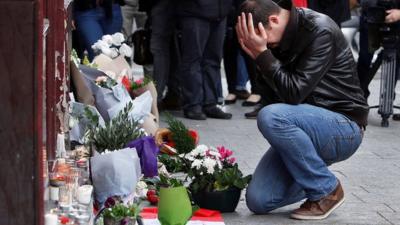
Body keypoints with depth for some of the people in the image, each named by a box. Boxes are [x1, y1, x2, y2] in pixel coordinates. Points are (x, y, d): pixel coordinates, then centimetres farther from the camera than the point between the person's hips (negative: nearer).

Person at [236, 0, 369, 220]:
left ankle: (327, 189, -14)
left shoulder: (320, 31, -20)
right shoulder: (281, 35, 3)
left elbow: (294, 92, -25)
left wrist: (262, 53, -24)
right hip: (306, 126, 7)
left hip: (343, 128, -7)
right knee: (258, 201, -7)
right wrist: (255, 52, -11)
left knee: (270, 117, -33)